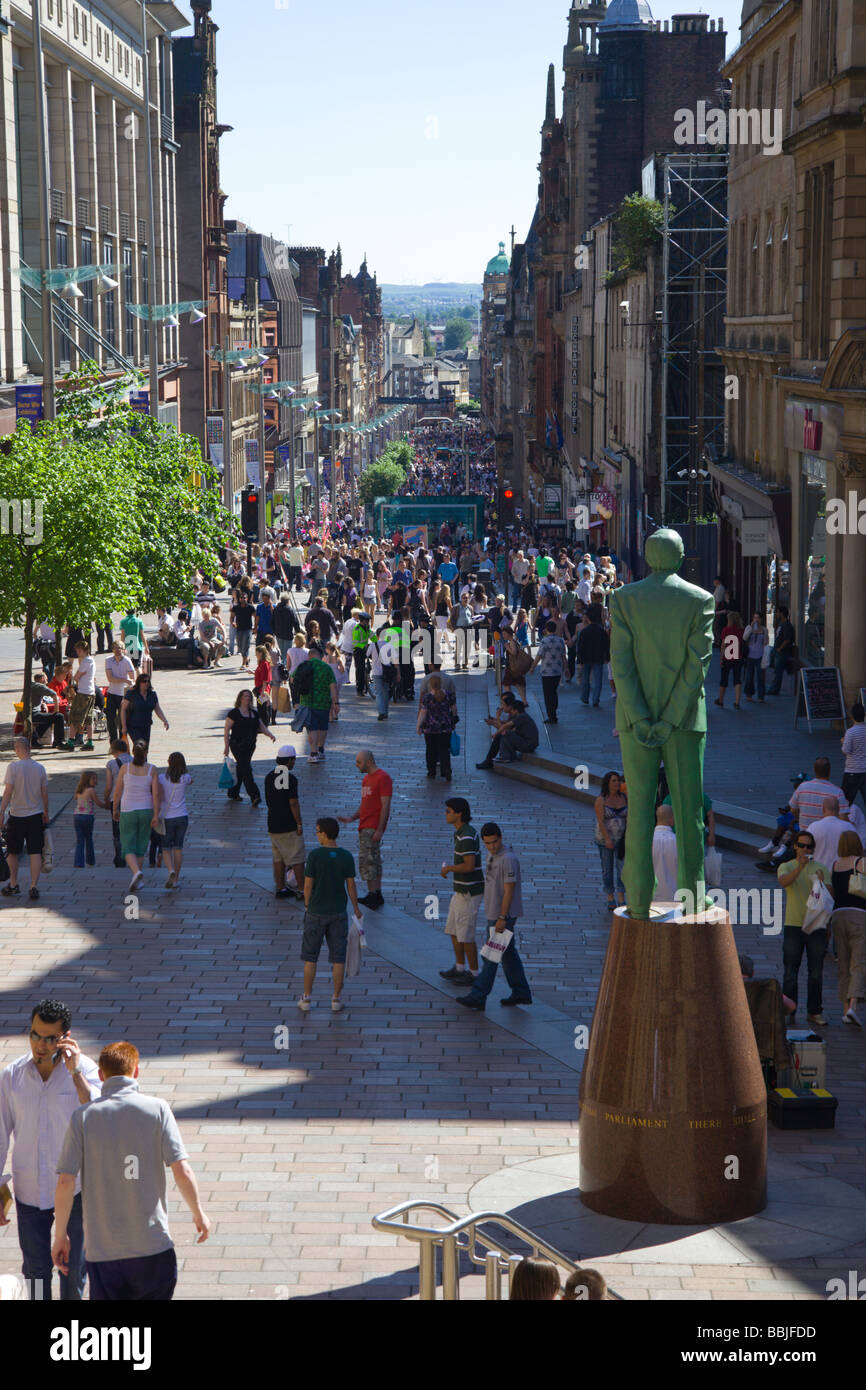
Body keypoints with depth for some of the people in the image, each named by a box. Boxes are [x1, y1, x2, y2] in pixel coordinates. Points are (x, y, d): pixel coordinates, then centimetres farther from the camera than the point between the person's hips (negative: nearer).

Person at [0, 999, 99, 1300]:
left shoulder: (84, 1069, -11)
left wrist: (75, 1073, -31)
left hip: (75, 1187, -1)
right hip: (29, 1190, 1)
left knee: (74, 1268, 9)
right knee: (35, 1270, 7)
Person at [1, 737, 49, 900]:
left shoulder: (13, 767, -10)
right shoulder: (39, 768, 1)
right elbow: (44, 793, 6)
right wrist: (46, 813, 18)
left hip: (16, 815, -2)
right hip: (36, 815, 2)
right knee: (35, 853, 2)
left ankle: (13, 885, 20)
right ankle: (33, 887, -4)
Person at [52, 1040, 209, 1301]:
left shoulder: (83, 1116, -3)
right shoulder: (157, 1109, -4)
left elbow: (65, 1182, -6)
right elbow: (182, 1172, -9)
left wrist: (60, 1236, 5)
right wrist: (199, 1214, 7)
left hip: (103, 1248, 0)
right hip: (153, 1242, 0)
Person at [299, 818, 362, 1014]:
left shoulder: (314, 855, -15)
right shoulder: (347, 857, -8)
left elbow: (308, 885, -12)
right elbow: (351, 886, -3)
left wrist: (308, 905, 6)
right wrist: (356, 908, 11)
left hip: (316, 912, -2)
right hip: (339, 913, 2)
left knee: (310, 956, 10)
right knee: (338, 957, 9)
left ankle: (306, 999, 13)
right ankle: (336, 1000, 12)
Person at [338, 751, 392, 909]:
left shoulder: (382, 777, -11)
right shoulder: (366, 779, 18)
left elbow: (385, 805, -16)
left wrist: (379, 830, -20)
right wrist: (351, 818, 9)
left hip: (373, 828, -10)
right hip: (364, 826, 10)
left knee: (366, 860, -13)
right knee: (374, 861, 12)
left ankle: (372, 895, -13)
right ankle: (377, 895, 16)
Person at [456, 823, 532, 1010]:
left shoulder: (508, 859, -20)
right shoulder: (492, 855, 9)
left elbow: (509, 890, -21)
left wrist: (502, 918, -22)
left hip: (504, 915, -10)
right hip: (494, 912, 10)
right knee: (507, 954, 14)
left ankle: (478, 996, -1)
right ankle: (521, 992, 21)